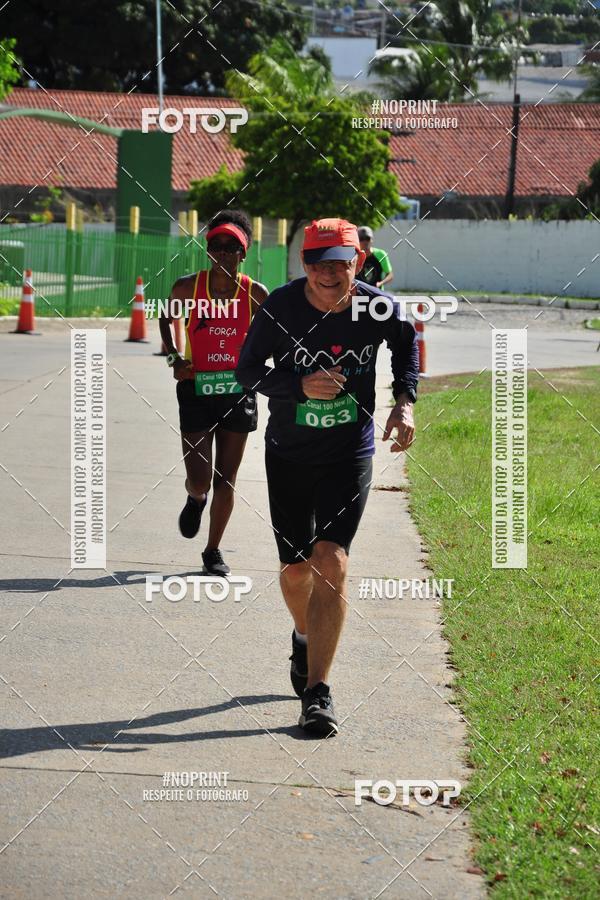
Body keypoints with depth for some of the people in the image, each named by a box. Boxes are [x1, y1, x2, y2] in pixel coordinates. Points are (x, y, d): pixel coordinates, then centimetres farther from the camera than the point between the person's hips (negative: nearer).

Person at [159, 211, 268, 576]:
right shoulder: (188, 287, -6)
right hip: (196, 391, -1)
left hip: (238, 392, 1)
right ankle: (196, 499, 33)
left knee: (226, 480, 6)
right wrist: (174, 357, 0)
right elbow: (165, 318, 14)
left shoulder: (256, 294, -4)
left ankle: (213, 551, 22)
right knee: (199, 480, -5)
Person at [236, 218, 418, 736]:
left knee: (330, 562, -16)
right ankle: (306, 640, 44)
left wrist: (405, 402, -1)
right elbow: (247, 370, -7)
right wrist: (300, 386, -24)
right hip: (289, 455, 1)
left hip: (350, 455, -1)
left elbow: (408, 343, 12)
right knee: (296, 569, 9)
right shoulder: (281, 307, -15)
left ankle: (317, 692, -13)